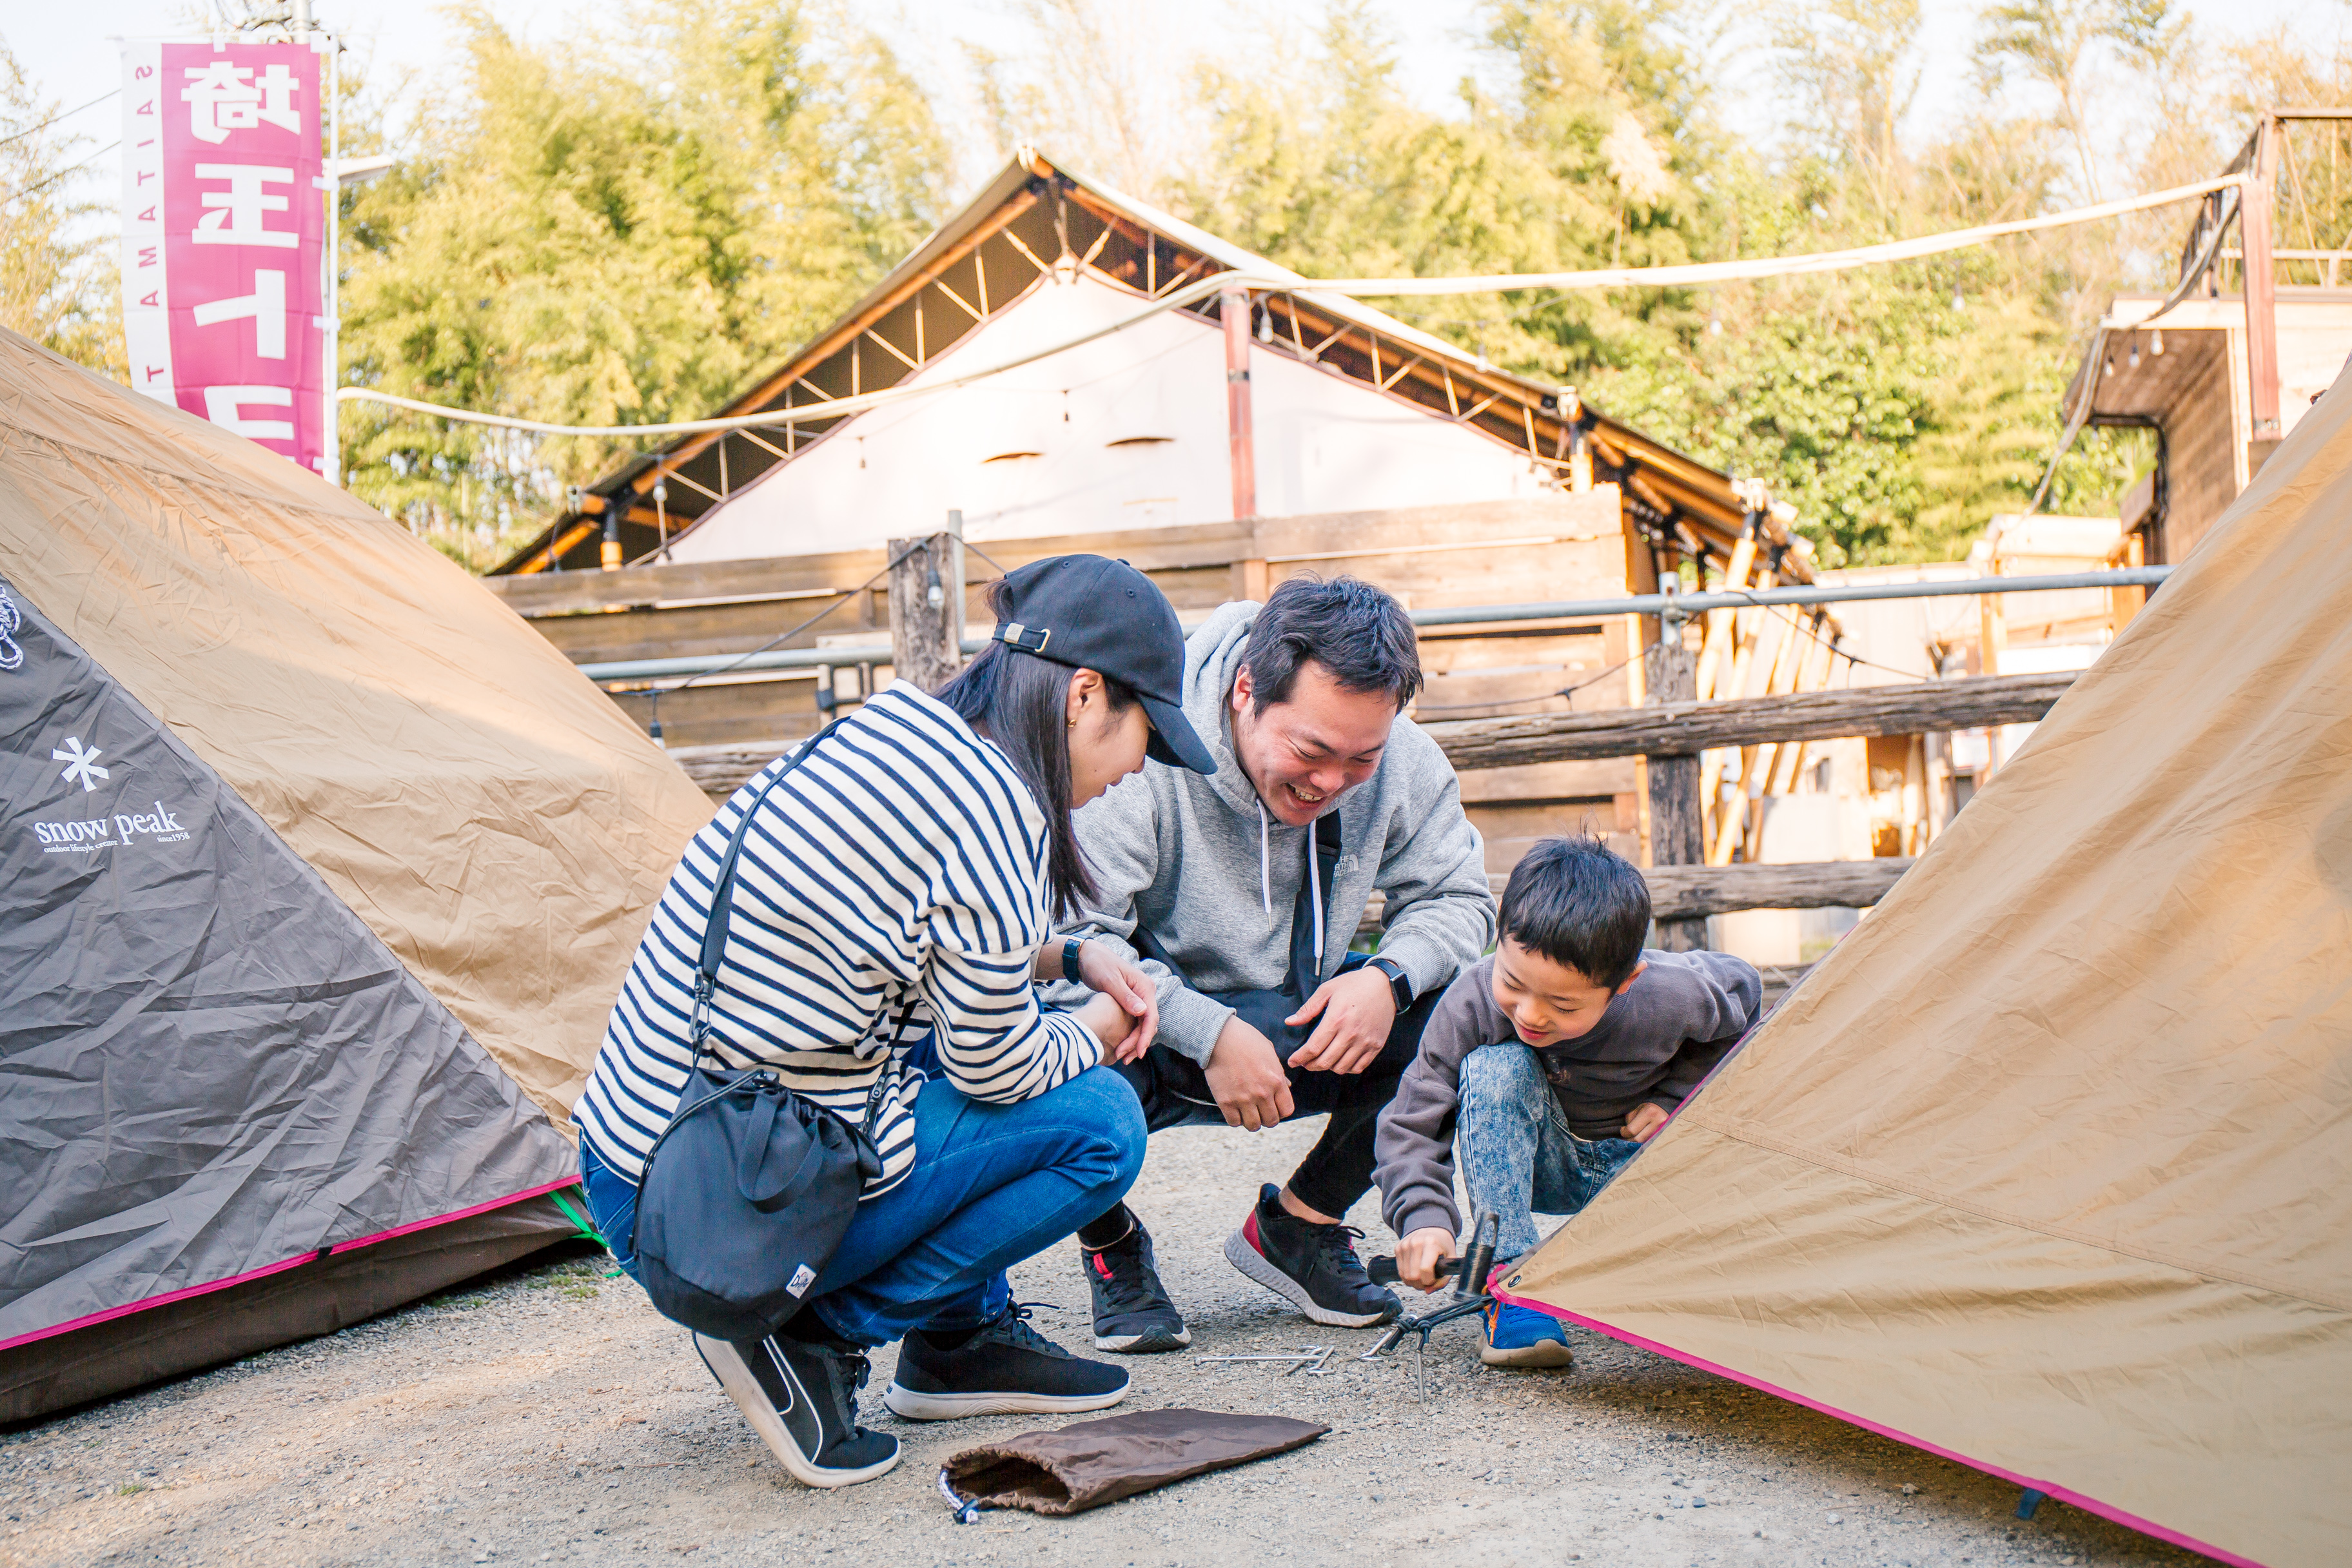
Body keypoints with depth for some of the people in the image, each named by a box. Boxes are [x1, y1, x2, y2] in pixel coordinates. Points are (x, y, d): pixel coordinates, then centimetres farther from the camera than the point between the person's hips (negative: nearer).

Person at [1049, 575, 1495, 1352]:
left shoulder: (1403, 761, -13)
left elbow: (1455, 899, -1)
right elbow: (1068, 935, -30)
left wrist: (1390, 978, -23)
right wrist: (1210, 1033, -36)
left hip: (1295, 1031, 4)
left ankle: (1299, 1222, 5)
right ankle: (1108, 1241, -1)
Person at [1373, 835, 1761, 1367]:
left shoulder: (1672, 999, -28)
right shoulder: (1474, 1002, -29)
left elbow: (1743, 991, -3)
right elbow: (1413, 1122, -23)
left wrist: (1676, 1099, -10)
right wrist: (1423, 1217, -41)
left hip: (1639, 1160, 0)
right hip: (1543, 1164, 0)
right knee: (1495, 1067, -34)